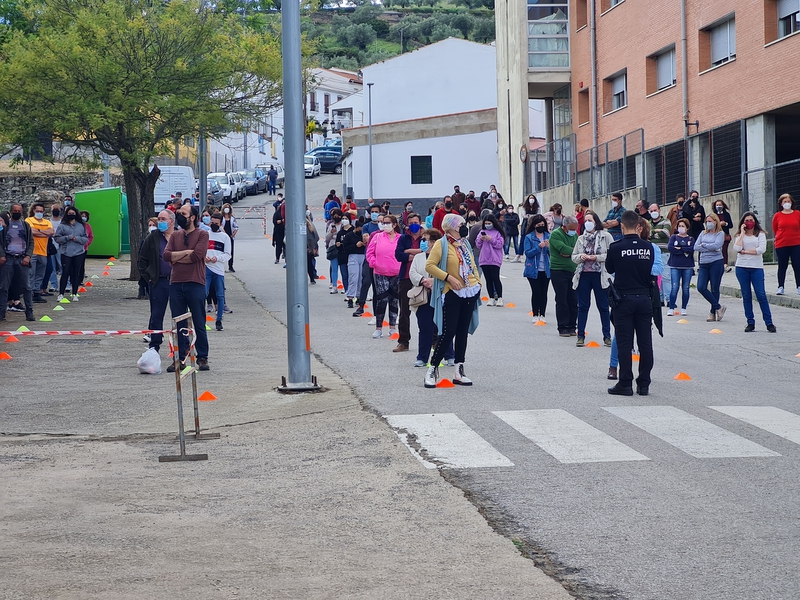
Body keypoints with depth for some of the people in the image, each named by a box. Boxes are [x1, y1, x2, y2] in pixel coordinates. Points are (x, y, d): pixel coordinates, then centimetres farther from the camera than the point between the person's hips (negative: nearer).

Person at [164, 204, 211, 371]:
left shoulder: (202, 235, -1)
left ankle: (202, 358, 9)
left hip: (195, 284, -4)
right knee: (179, 325, 7)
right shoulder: (175, 235, 14)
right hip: (176, 284, 4)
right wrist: (186, 252, -10)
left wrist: (176, 258, -3)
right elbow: (166, 255, 1)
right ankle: (180, 359, 12)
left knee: (199, 324, 2)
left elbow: (196, 256, -14)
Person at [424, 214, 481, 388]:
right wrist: (448, 277, -20)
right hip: (452, 294, -7)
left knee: (463, 332, 9)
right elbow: (429, 265, -16)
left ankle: (459, 371, 13)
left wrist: (478, 282, 10)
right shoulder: (442, 244, -9)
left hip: (470, 292, 7)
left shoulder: (465, 243, 13)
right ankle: (433, 370, 0)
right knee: (448, 332, -10)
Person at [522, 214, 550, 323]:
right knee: (536, 292, -1)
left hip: (546, 269, 2)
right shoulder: (529, 237, -1)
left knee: (544, 292, 4)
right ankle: (535, 315, 8)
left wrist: (549, 247, -15)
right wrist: (539, 247, -19)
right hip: (534, 269, -2)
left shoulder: (548, 236, 7)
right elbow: (527, 253, -9)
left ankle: (542, 315, 11)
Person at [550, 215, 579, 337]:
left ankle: (572, 327, 13)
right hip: (559, 271, -6)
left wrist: (569, 252, -15)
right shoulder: (555, 234, -8)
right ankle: (563, 328, 4)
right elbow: (563, 249, -21)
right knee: (562, 301, -2)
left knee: (573, 301, 5)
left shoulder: (575, 234, 12)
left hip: (573, 271, 6)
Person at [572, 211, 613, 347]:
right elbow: (573, 257, 15)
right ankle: (580, 336, 11)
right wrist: (581, 257, -6)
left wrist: (596, 257, -14)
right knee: (582, 306, 6)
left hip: (600, 276, -4)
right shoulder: (581, 239, 12)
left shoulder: (606, 236, -1)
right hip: (583, 276, 4)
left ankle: (607, 336, 10)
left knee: (603, 307, 3)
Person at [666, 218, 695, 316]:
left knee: (685, 288, 3)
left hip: (688, 267, 1)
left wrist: (679, 248, -11)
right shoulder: (674, 237, 8)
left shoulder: (691, 239, 10)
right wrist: (684, 251, -10)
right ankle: (671, 308, -4)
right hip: (675, 266, -1)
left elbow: (692, 249, -9)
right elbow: (669, 247, -9)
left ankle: (683, 308, 11)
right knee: (675, 287, -8)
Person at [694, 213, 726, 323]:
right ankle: (718, 307, 4)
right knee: (701, 287, -8)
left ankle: (713, 312, 11)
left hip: (716, 263, -5)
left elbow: (717, 245, -15)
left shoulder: (720, 234, 3)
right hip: (703, 264, 5)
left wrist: (703, 245, -6)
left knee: (715, 289, 0)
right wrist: (710, 248, -8)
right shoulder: (703, 234, 15)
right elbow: (696, 247, 3)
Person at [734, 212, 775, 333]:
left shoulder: (760, 234, 7)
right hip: (742, 268, 2)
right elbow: (736, 249, -7)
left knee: (761, 295, -7)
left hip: (757, 268, -2)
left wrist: (745, 251, -5)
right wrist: (742, 233, -3)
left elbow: (762, 249, -8)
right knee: (746, 296, 3)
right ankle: (750, 323, 9)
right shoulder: (739, 236, 11)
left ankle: (769, 323, -3)